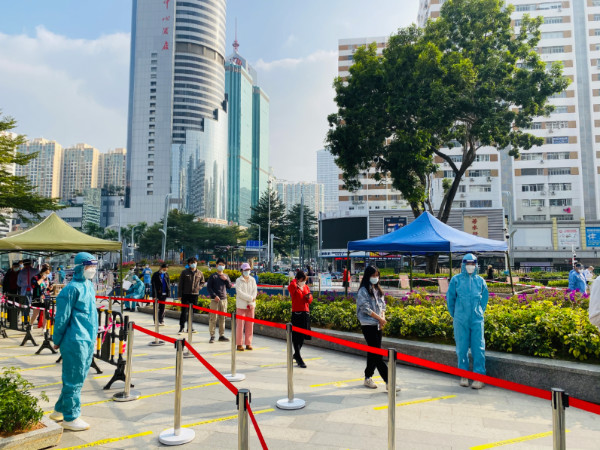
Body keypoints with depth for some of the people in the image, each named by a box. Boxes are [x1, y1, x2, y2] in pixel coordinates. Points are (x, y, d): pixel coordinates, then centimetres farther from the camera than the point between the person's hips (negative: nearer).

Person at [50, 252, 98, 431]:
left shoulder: (89, 286, 10)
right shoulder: (73, 288, -16)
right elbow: (62, 317, -13)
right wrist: (57, 340, -8)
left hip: (88, 340, 9)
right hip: (75, 341, -9)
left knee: (78, 378, 19)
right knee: (74, 379, 3)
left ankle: (60, 410, 35)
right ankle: (70, 418, 17)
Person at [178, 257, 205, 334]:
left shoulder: (200, 273, 7)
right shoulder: (184, 272, -1)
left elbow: (202, 282, 22)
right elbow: (181, 284, 1)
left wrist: (199, 287, 1)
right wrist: (180, 294, -3)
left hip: (195, 294, 3)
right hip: (185, 294, -3)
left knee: (192, 312, 8)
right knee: (184, 311, -2)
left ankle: (190, 327, 18)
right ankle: (181, 327, 7)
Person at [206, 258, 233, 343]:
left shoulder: (226, 276, 14)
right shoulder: (213, 276, 0)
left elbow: (230, 286, 12)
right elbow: (208, 287, -3)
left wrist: (226, 280, -5)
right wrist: (214, 296, -13)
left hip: (224, 299, 4)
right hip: (215, 300, -4)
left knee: (222, 318, 8)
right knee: (213, 318, -5)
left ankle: (221, 335, 16)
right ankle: (212, 336, 1)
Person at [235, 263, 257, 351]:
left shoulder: (252, 280, 12)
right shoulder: (239, 280, -1)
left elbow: (255, 291, 4)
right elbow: (239, 292, -12)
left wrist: (251, 302, -9)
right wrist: (251, 298, -15)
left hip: (251, 305, 4)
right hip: (241, 305, -4)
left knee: (250, 325, 5)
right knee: (240, 325, -3)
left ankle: (248, 344, 13)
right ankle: (239, 344, 4)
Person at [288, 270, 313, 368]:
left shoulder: (306, 287, 11)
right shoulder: (293, 288, -5)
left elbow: (310, 301, 11)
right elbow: (290, 287, -31)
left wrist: (308, 297, -12)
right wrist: (295, 280, -12)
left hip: (306, 313, 6)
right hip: (296, 313, -6)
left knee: (303, 336, 13)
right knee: (296, 336, -3)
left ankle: (296, 354, 33)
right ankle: (299, 359, 3)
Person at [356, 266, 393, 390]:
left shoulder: (378, 290, 15)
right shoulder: (363, 291, -8)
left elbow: (382, 305, 15)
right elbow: (366, 308, -14)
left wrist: (382, 318, -4)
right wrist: (380, 318, -12)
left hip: (378, 325, 7)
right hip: (368, 325, -7)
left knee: (373, 352, 11)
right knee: (377, 353, -8)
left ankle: (368, 377, 22)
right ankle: (388, 381, -8)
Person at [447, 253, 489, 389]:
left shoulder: (480, 280, 6)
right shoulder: (456, 280, 1)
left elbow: (485, 297, 19)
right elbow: (450, 298, 8)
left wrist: (480, 311, 13)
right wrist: (454, 314, 9)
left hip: (477, 320, 1)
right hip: (461, 321, -1)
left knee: (478, 347, -1)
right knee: (462, 348, 6)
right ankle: (464, 375, 18)